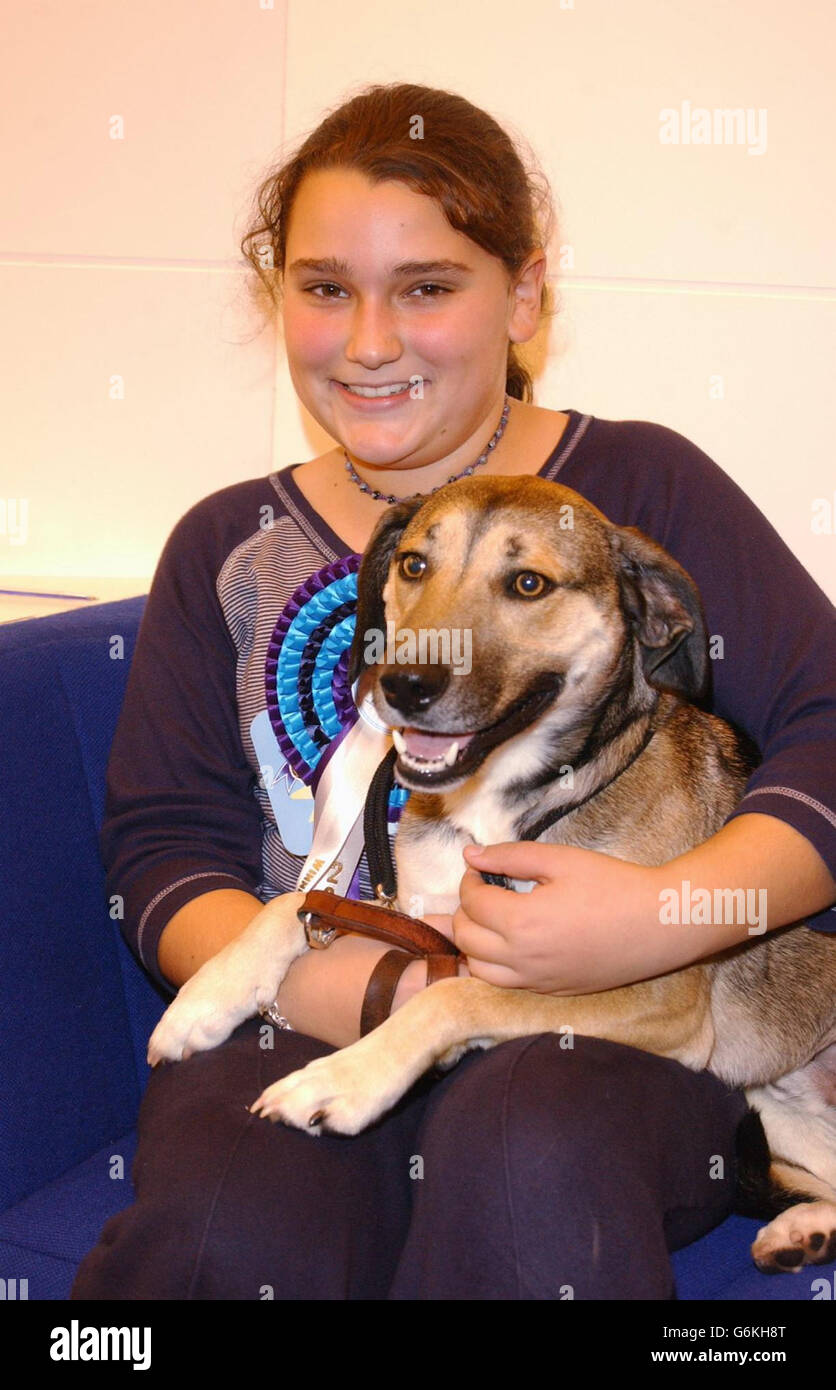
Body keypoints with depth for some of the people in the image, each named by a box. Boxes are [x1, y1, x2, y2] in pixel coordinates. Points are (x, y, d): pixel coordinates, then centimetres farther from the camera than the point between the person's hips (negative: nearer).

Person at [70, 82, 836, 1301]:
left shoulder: (640, 488, 4)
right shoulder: (227, 549, 13)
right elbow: (163, 846, 7)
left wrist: (673, 914, -22)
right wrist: (306, 979, -13)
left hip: (616, 1027, -1)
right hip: (299, 1027, 2)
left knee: (529, 1155, -37)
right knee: (230, 1226, -32)